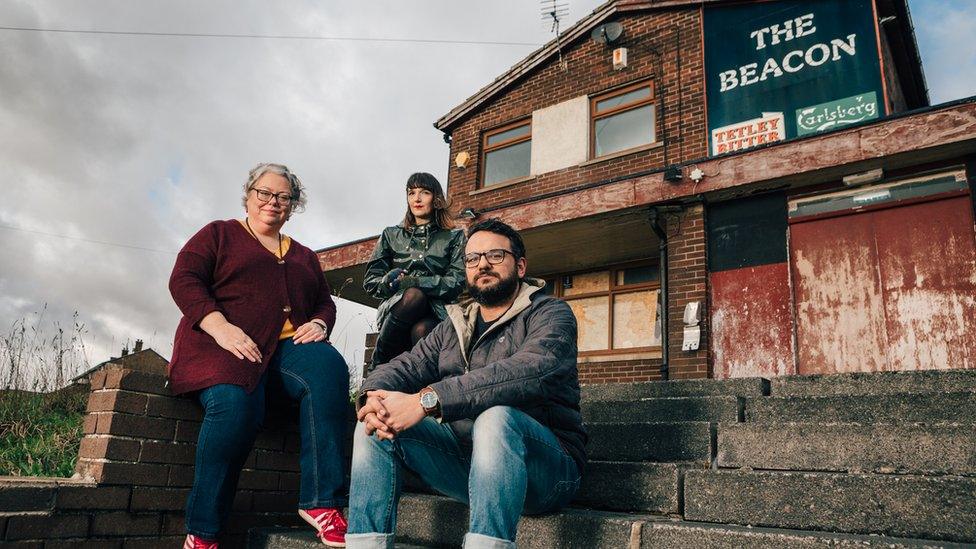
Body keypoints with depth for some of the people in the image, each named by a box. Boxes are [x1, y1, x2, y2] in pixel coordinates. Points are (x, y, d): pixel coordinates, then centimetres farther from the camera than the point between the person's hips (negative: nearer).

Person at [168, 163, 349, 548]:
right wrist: (220, 327, -16)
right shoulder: (219, 235, 16)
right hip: (224, 343, -3)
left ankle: (321, 501, -30)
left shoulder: (304, 256, 29)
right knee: (235, 403, -36)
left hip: (288, 345, 4)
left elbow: (325, 302, 24)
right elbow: (184, 279, 1)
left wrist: (319, 324, -2)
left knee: (329, 368, -31)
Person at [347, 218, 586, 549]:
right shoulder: (453, 326, 16)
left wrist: (427, 400, -34)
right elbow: (405, 365, 4)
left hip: (545, 464, -5)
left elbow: (529, 371, -26)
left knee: (495, 417, -36)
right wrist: (374, 396, -22)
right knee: (376, 428, -9)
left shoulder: (550, 314, -5)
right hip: (465, 459, 6)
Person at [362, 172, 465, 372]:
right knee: (413, 296, -35)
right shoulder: (391, 235, 20)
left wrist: (407, 281, -12)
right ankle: (380, 363, -22)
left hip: (435, 313, -1)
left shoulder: (454, 237, 13)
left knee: (422, 329, -38)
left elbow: (457, 283, -2)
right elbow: (370, 281, 15)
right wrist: (389, 282, -8)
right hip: (394, 308, 2)